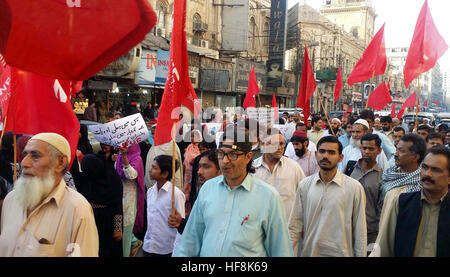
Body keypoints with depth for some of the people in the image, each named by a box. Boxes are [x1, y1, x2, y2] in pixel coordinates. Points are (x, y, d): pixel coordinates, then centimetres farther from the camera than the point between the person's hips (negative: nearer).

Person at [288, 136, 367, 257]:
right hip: (309, 251, 2)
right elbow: (295, 226, 0)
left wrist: (361, 254, -4)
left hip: (341, 253, -2)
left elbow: (360, 231, -4)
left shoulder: (355, 187, -8)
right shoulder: (305, 185, -2)